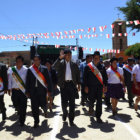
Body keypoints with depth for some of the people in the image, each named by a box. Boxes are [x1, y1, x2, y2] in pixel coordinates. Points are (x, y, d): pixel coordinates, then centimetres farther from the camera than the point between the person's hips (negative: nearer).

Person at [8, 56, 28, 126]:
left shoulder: (25, 70, -6)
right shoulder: (11, 69, 2)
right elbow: (9, 80, 7)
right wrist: (9, 88, 5)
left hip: (23, 90, -3)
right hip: (14, 90, 3)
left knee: (23, 106, 0)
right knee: (16, 104, 13)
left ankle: (21, 121, 16)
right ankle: (19, 111, 49)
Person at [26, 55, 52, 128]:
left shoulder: (44, 69, 1)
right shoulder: (30, 69, 5)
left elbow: (48, 80, 0)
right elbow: (27, 81, 6)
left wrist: (49, 90, -4)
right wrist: (27, 91, 2)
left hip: (42, 90, -1)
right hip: (33, 91, 1)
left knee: (42, 104, 1)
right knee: (34, 107, 4)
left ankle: (45, 109, 39)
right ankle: (36, 121, 18)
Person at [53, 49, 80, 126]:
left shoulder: (74, 64, 9)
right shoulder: (61, 63, 2)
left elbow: (77, 74, 12)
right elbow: (54, 66, -19)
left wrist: (78, 84, 6)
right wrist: (60, 58, -26)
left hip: (72, 84, 1)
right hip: (64, 85, -1)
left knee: (72, 103, 2)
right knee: (64, 102, 4)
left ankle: (71, 119, 11)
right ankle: (65, 113, 36)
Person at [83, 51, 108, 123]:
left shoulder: (102, 67, 7)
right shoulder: (88, 66, -1)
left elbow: (105, 77, 11)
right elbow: (85, 77, -1)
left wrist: (105, 85, 4)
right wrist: (86, 86, -6)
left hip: (99, 86, 2)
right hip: (91, 86, -2)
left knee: (99, 102, 2)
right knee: (91, 100, 3)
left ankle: (98, 117, 12)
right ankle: (91, 107, 40)